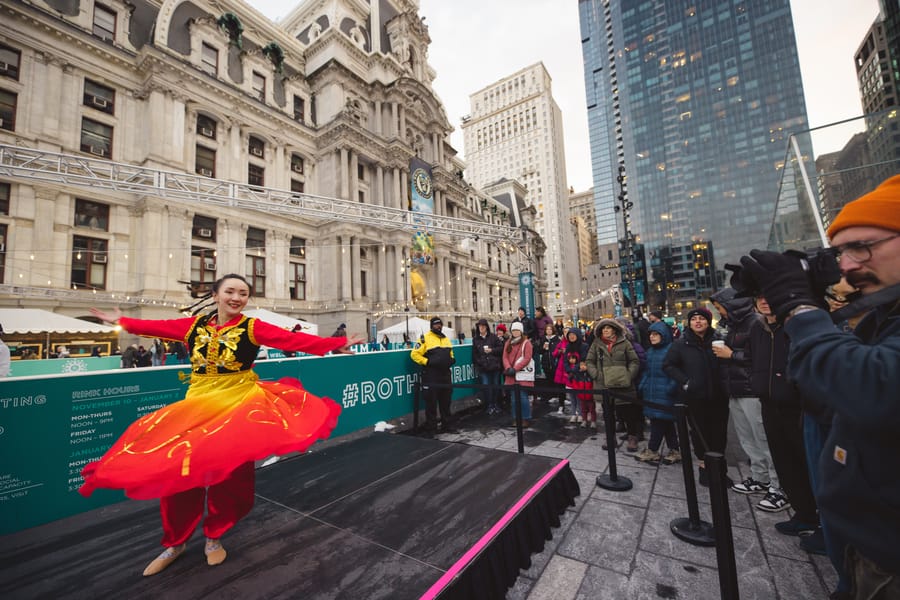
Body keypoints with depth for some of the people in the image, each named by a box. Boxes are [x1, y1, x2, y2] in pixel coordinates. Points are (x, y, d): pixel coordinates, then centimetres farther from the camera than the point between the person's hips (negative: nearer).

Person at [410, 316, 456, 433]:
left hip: (445, 374, 7)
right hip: (430, 375, -6)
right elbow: (415, 354, -10)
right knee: (431, 402, 2)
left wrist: (452, 359, 8)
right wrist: (427, 362, -17)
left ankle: (447, 426, 26)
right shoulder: (425, 338, -6)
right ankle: (431, 428, 15)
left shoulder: (446, 338, 16)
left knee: (446, 401, 14)